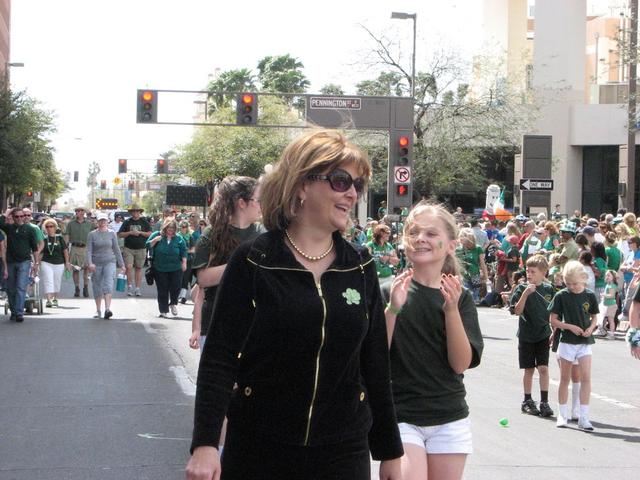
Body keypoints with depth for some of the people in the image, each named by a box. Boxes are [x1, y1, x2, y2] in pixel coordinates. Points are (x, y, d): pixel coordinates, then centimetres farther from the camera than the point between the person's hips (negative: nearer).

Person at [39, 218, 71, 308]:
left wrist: (67, 262, 1)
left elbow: (65, 250, 4)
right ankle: (49, 300, -17)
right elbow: (40, 252, 7)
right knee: (48, 281, -11)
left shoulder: (59, 238, 2)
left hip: (59, 264, 1)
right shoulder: (44, 239, 2)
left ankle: (55, 299, 28)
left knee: (57, 282, 11)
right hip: (46, 263, -1)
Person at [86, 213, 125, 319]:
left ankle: (107, 309, -28)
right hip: (96, 264, 1)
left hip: (110, 262, -1)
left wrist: (121, 264, 12)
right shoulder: (92, 235, 2)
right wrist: (89, 263, -18)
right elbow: (88, 250, -3)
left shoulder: (112, 234, 6)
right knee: (97, 287, 7)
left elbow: (116, 249, 11)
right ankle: (98, 310, 22)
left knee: (108, 284, -18)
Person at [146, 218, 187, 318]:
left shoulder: (178, 238, 3)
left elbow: (183, 251, 7)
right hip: (160, 269, 0)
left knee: (176, 287, -2)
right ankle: (163, 311, 12)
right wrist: (154, 240, -15)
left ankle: (173, 303, 27)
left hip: (175, 269, 0)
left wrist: (184, 263, 0)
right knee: (162, 291, 2)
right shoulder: (156, 235, 2)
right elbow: (148, 246, 1)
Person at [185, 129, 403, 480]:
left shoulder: (360, 267, 5)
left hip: (343, 451, 3)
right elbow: (219, 356, -9)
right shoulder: (252, 262, -6)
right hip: (258, 450, -3)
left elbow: (376, 364, 10)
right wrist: (205, 444, -19)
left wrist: (390, 451, 11)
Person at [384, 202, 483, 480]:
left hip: (449, 420, 3)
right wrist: (393, 309, -20)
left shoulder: (461, 297, 3)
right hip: (400, 417, -2)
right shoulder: (389, 291, -2)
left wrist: (451, 309, -18)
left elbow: (461, 363, -7)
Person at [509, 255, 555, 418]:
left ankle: (544, 402, -1)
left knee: (543, 368, -5)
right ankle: (527, 401, 19)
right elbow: (517, 311, -14)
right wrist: (525, 293, -24)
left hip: (544, 335, 1)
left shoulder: (549, 289, 1)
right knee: (529, 369, 7)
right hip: (526, 335, -1)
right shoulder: (521, 289, -6)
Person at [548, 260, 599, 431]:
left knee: (586, 378, -8)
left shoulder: (589, 296, 0)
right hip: (567, 341, -1)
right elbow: (553, 320, -3)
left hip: (585, 342, 1)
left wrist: (591, 327, -10)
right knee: (565, 379, 9)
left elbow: (594, 317, 11)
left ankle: (583, 417, -5)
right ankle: (562, 415, 21)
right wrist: (570, 327, -15)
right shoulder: (561, 296, -5)